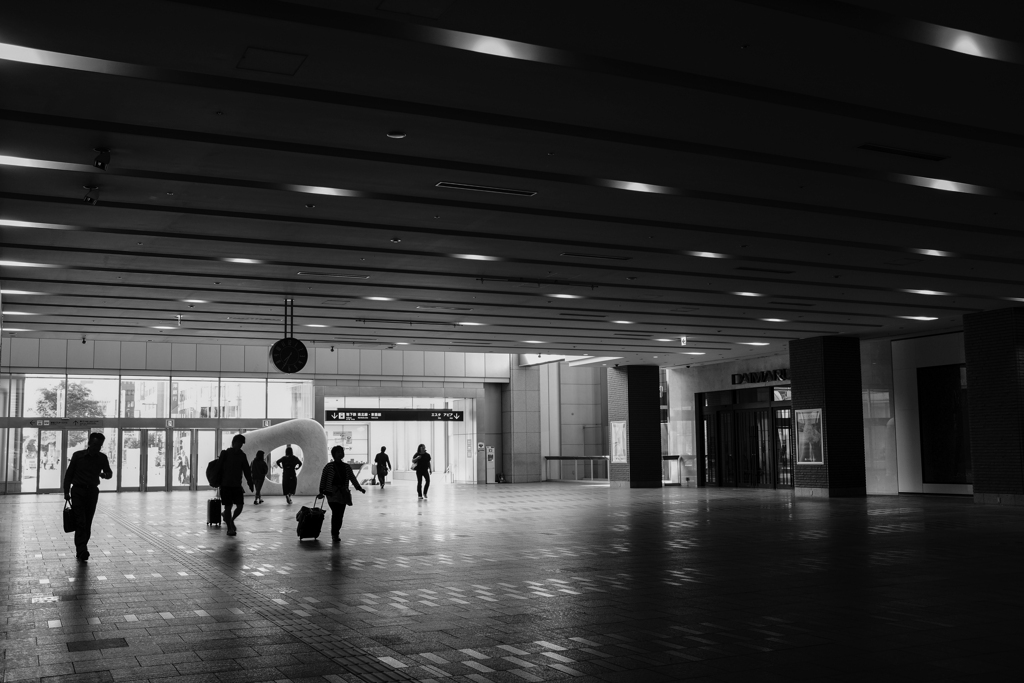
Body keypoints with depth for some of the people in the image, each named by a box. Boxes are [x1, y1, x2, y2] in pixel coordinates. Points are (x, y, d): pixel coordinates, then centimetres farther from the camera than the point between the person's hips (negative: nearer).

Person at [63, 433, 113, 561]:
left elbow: (109, 472, 6)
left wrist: (105, 474, -19)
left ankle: (80, 550, 16)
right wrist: (66, 492, -2)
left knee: (87, 523, 6)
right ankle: (82, 550, -19)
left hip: (92, 492, 3)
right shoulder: (78, 455, -4)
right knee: (80, 521, -12)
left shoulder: (102, 458, 2)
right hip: (78, 490, -3)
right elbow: (69, 474, 2)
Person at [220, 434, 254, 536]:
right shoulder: (225, 454, -4)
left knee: (240, 506, -1)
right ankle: (230, 528, 8)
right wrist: (219, 482, -8)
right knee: (228, 507, -2)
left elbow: (246, 470, 8)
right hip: (226, 485, -4)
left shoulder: (242, 455, 7)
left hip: (237, 485, 4)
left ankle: (231, 520, 27)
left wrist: (250, 483, 3)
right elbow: (220, 468, -5)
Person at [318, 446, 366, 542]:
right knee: (335, 512, -16)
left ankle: (336, 533, 14)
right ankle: (334, 534, -10)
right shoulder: (329, 466, 0)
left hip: (343, 493, 4)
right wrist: (321, 492, -3)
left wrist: (359, 488, -1)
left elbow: (352, 478, 11)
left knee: (340, 514, 3)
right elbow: (323, 479, 1)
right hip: (332, 492, -4)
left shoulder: (347, 467, 11)